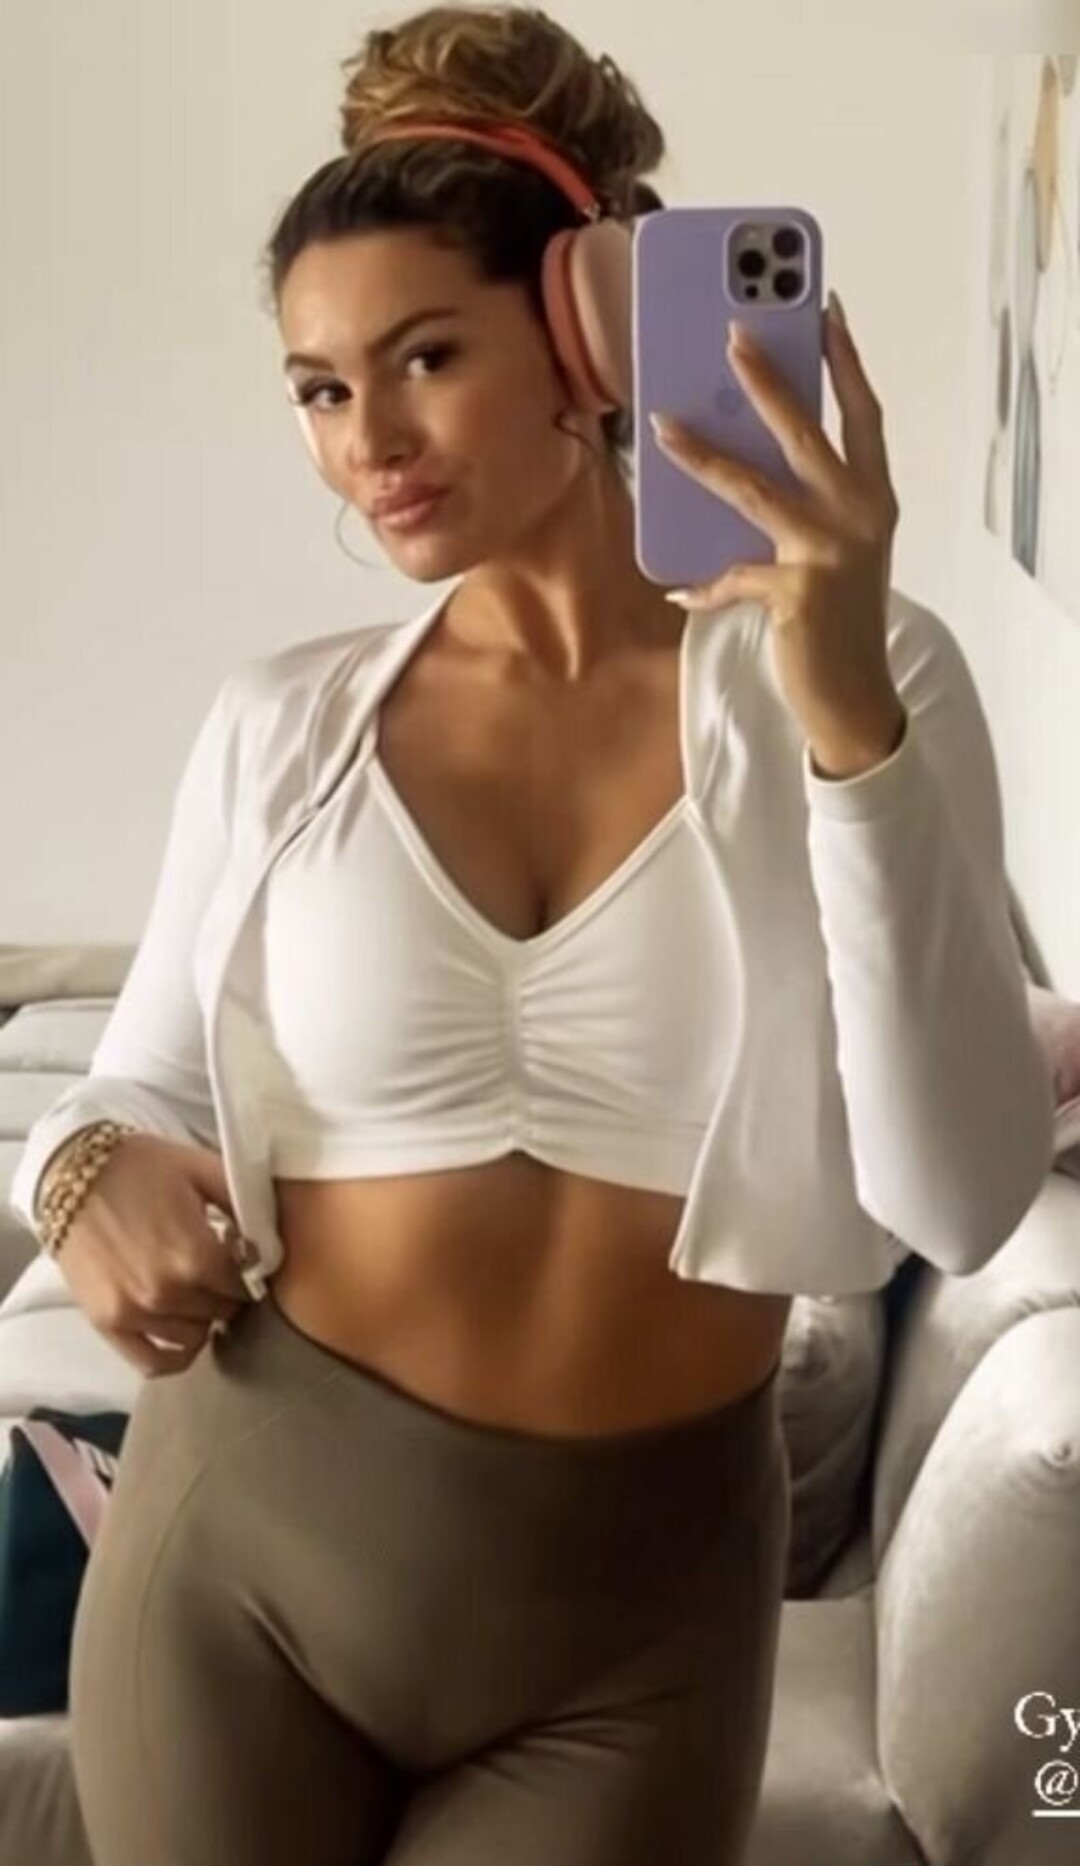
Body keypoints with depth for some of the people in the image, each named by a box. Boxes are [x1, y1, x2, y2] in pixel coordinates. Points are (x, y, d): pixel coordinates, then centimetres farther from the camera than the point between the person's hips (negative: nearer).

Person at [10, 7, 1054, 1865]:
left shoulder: (866, 689, -8)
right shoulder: (283, 724, -3)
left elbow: (959, 1199, -18)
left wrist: (844, 711, -27)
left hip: (634, 1610, -1)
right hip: (247, 1540, 2)